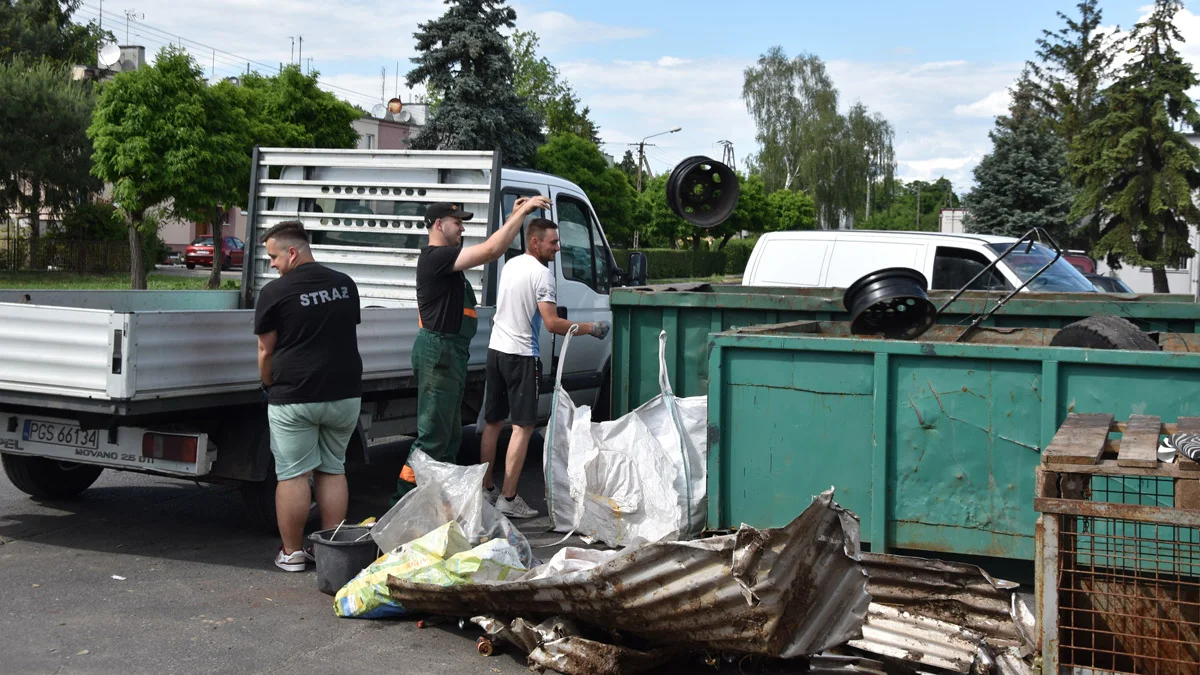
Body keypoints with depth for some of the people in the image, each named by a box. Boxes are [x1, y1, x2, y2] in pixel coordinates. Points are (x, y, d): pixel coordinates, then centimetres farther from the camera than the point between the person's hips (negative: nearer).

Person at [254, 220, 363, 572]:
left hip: (295, 398, -5)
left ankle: (292, 552, 9)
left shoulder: (275, 292, -8)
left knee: (293, 475, 3)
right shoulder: (345, 285, 8)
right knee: (333, 470, 13)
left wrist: (270, 387, 14)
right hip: (344, 394, 5)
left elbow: (266, 352, -2)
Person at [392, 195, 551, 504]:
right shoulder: (435, 257, -17)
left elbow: (493, 250, 24)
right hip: (440, 351, -11)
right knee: (433, 435, -8)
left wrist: (515, 216, 15)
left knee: (449, 434, 18)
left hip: (451, 352, 11)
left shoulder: (446, 257, 15)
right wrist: (522, 213, -19)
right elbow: (491, 250, -25)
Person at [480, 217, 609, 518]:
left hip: (496, 350, 8)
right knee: (523, 427, -4)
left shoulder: (510, 265, 11)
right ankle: (508, 498, -6)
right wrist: (592, 329, -13)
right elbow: (552, 324, -20)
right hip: (522, 355, -8)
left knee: (493, 422, 14)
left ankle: (486, 489, 22)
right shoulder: (541, 274, -16)